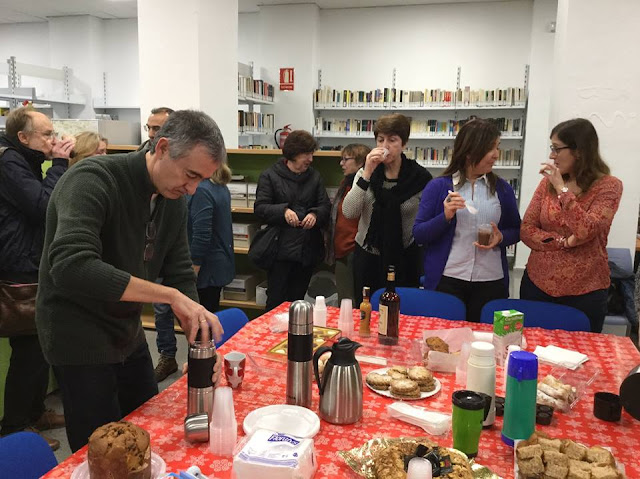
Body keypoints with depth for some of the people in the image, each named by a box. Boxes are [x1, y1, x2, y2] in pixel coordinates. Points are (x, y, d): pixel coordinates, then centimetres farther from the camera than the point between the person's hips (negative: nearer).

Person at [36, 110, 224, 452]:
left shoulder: (174, 200, -1)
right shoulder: (92, 180, -24)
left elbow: (181, 275, 0)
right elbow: (71, 267, -38)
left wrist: (199, 340, -14)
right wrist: (169, 295, -38)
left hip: (128, 334, 7)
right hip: (79, 338, -7)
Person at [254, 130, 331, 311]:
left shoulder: (314, 177, 14)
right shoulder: (270, 175, 1)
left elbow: (326, 206, 10)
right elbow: (260, 207, -6)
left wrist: (315, 214, -13)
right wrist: (283, 211, -23)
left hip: (307, 250, 4)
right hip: (281, 249, -4)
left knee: (297, 299, 11)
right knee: (276, 300, 0)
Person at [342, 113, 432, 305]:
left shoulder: (420, 177, -6)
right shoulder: (367, 172, -1)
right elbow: (349, 212, -15)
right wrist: (367, 174, -22)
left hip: (403, 260, -1)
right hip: (367, 257, 2)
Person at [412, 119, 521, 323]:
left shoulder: (502, 189, 6)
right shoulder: (438, 187, 0)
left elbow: (516, 230, 16)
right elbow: (418, 234, -2)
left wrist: (501, 237, -6)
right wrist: (446, 216, -18)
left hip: (491, 282, 2)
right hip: (447, 281, -2)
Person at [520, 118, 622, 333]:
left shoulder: (609, 186, -8)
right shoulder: (548, 182, 3)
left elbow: (585, 231, -23)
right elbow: (526, 230, -1)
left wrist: (562, 188, -20)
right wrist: (564, 242, -15)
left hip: (584, 291, -3)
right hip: (537, 284, 4)